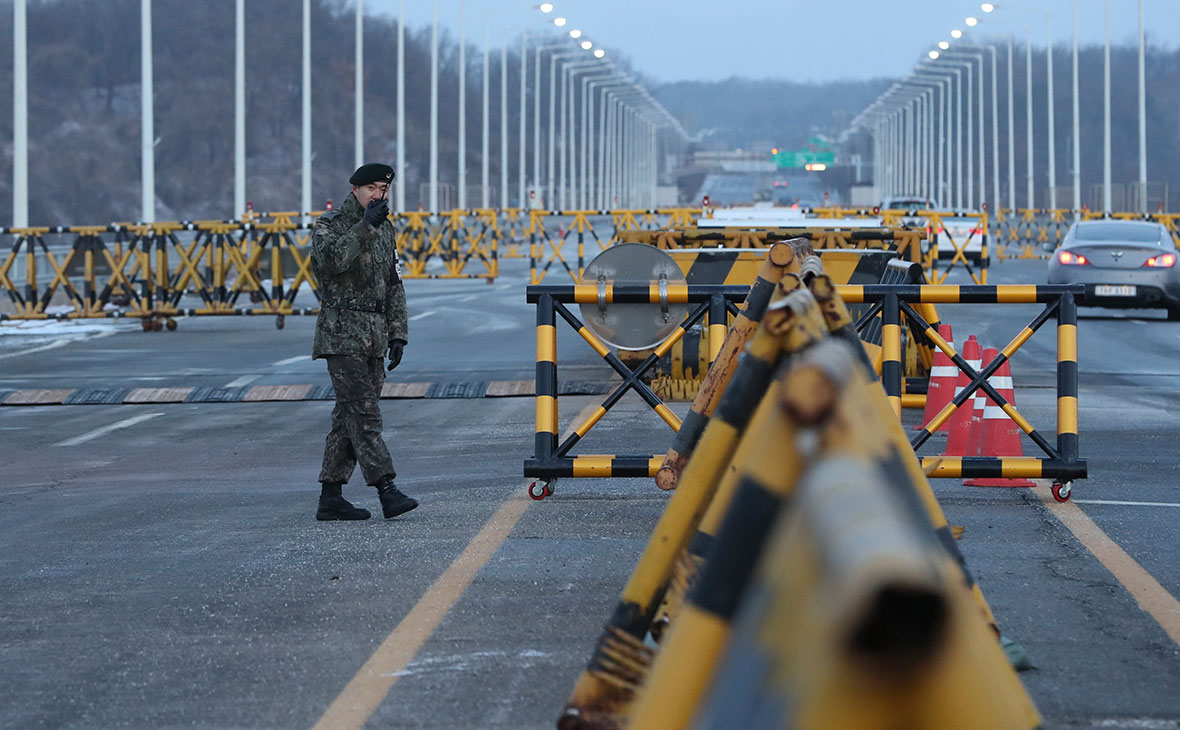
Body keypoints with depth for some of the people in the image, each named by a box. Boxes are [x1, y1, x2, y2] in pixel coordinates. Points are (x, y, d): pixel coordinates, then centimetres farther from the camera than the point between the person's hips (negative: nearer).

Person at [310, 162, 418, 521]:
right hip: (342, 333, -7)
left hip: (374, 335, 7)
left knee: (349, 416, 7)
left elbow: (394, 285, 20)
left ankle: (331, 497, 9)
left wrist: (398, 335, 13)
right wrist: (366, 226, -25)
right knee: (363, 412, -13)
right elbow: (331, 260, -27)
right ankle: (387, 491, -21)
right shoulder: (330, 224, -5)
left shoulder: (385, 228, 16)